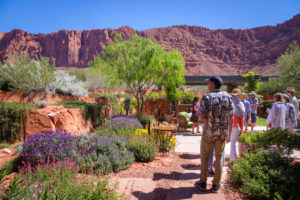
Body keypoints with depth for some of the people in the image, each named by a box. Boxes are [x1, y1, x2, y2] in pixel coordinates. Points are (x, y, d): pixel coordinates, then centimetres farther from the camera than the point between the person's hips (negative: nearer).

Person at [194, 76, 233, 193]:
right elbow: (230, 116, 1)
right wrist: (228, 132, 11)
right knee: (219, 158, 12)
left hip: (208, 132, -3)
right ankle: (215, 185, 19)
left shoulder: (206, 97, -12)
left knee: (204, 157, 13)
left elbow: (202, 117, -16)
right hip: (222, 132, 3)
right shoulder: (227, 96, 0)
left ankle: (203, 183, 21)